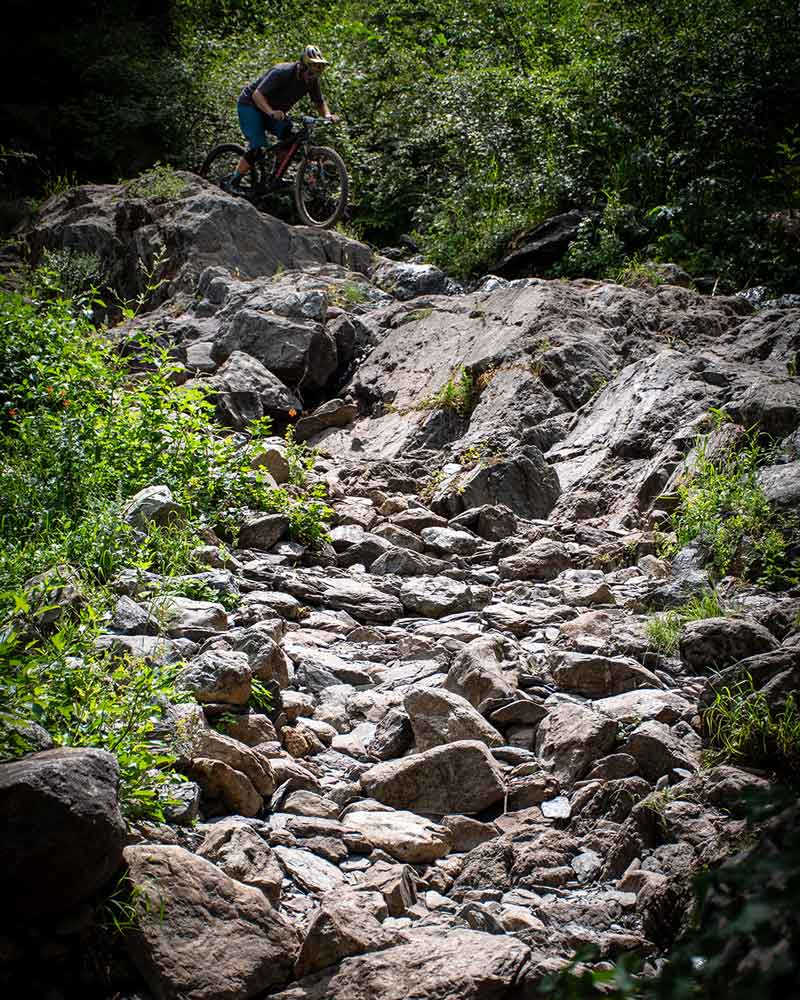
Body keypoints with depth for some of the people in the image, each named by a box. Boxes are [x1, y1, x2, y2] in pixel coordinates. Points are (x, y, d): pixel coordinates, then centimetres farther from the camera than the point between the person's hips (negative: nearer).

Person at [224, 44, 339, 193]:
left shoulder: (312, 80, -11)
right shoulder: (281, 73, -31)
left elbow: (320, 102, 2)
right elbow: (257, 94, -34)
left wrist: (327, 115, -21)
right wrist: (271, 112, -52)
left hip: (276, 111, 7)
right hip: (250, 104, -7)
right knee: (258, 147, -22)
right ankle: (232, 183, -12)